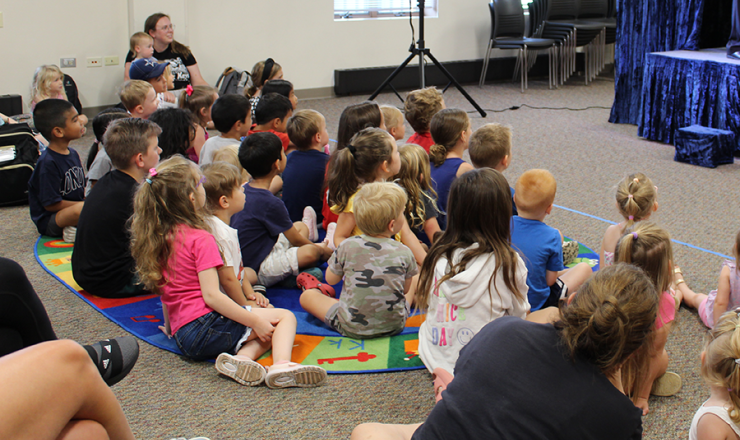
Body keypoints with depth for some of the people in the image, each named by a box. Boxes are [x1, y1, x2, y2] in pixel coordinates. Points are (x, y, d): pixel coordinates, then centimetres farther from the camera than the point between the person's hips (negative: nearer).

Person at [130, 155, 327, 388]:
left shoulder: (161, 238, 12)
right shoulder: (201, 239, -11)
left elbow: (163, 290, 20)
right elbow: (211, 295, -17)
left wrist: (169, 327, 35)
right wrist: (255, 321, -16)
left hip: (183, 337, 8)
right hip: (205, 323, -8)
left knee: (266, 331, 16)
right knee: (285, 316, -2)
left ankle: (241, 357, -14)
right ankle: (281, 366, -28)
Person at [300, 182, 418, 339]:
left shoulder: (347, 247, -13)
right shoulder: (404, 253, -11)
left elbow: (331, 279, 3)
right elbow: (405, 289, 5)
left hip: (351, 328, -1)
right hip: (394, 326, 2)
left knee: (307, 296, 19)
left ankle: (316, 289, 49)